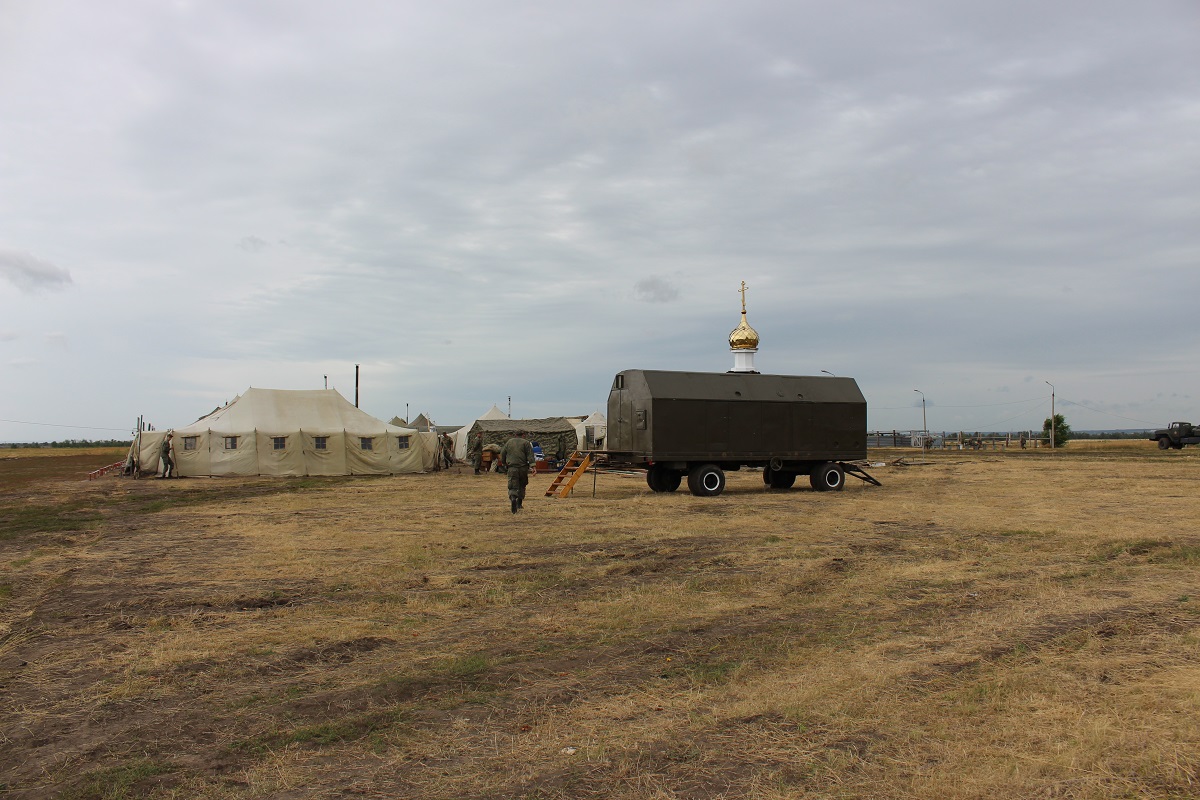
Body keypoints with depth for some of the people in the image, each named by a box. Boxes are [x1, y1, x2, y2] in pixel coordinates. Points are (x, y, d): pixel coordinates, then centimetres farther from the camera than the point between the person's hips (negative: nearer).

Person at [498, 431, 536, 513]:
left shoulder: (508, 442, 13)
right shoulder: (526, 443, 3)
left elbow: (502, 455, 17)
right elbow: (530, 455, -7)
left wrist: (504, 463, 32)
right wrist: (532, 466, -13)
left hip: (512, 468, 1)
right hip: (523, 467, -1)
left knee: (513, 486, -3)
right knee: (522, 485, 19)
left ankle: (513, 498, -32)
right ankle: (519, 503, 22)